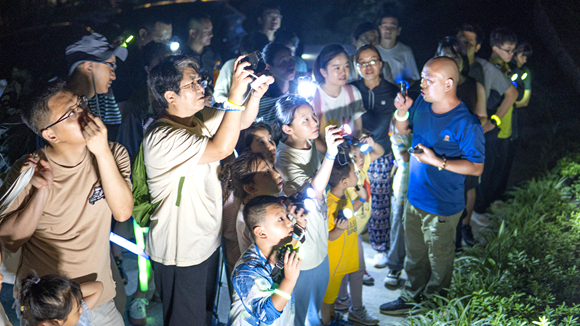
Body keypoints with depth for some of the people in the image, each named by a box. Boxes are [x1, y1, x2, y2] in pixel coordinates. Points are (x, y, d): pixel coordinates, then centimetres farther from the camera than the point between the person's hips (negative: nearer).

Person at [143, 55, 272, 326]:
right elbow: (221, 149, -37)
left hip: (207, 241, 9)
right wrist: (235, 95, -38)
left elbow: (242, 122, 9)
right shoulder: (161, 138, -28)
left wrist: (256, 93, -11)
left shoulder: (200, 118, 1)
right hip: (179, 254, -8)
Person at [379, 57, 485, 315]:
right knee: (414, 255, 23)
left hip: (442, 208, -7)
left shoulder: (466, 124, -23)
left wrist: (438, 161, -26)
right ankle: (412, 297, 43)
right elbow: (402, 129, 16)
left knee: (439, 262, 14)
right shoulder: (422, 105, -2)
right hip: (414, 197, 7)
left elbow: (476, 168, -19)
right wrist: (402, 111, -6)